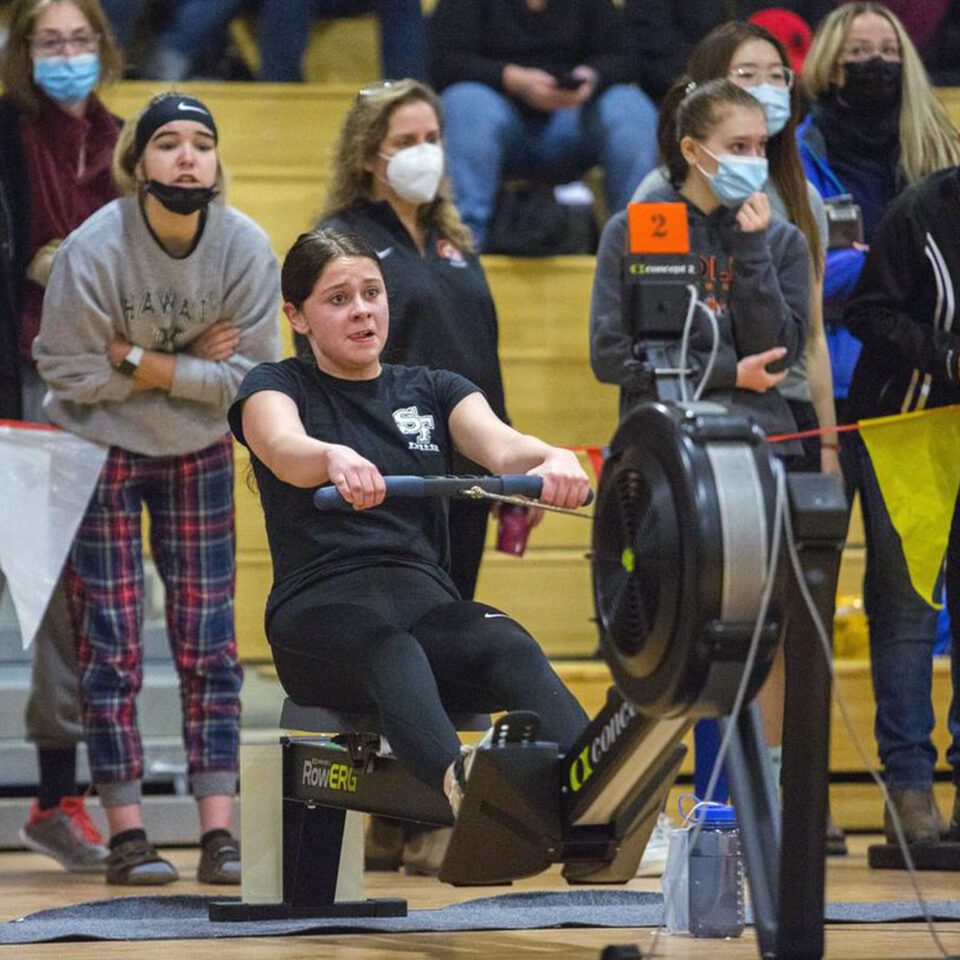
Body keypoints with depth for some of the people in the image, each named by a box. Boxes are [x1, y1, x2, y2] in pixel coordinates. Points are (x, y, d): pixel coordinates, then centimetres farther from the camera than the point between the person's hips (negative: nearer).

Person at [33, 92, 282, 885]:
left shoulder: (247, 247, -13)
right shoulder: (93, 248, -19)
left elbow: (250, 372, -15)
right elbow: (71, 371, -18)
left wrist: (142, 360, -21)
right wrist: (190, 365, -17)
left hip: (199, 455, 2)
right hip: (100, 453, -2)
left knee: (210, 646, 1)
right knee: (112, 649, -3)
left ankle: (220, 834, 3)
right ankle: (128, 836, 2)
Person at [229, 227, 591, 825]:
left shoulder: (432, 391, 23)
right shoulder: (277, 387, 13)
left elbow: (499, 444, 0)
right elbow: (283, 448, -13)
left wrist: (551, 459, -26)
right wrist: (336, 458, -39)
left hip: (427, 600, 3)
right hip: (319, 611, -3)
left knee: (509, 646, -34)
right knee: (387, 646, -41)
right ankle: (457, 782, -72)